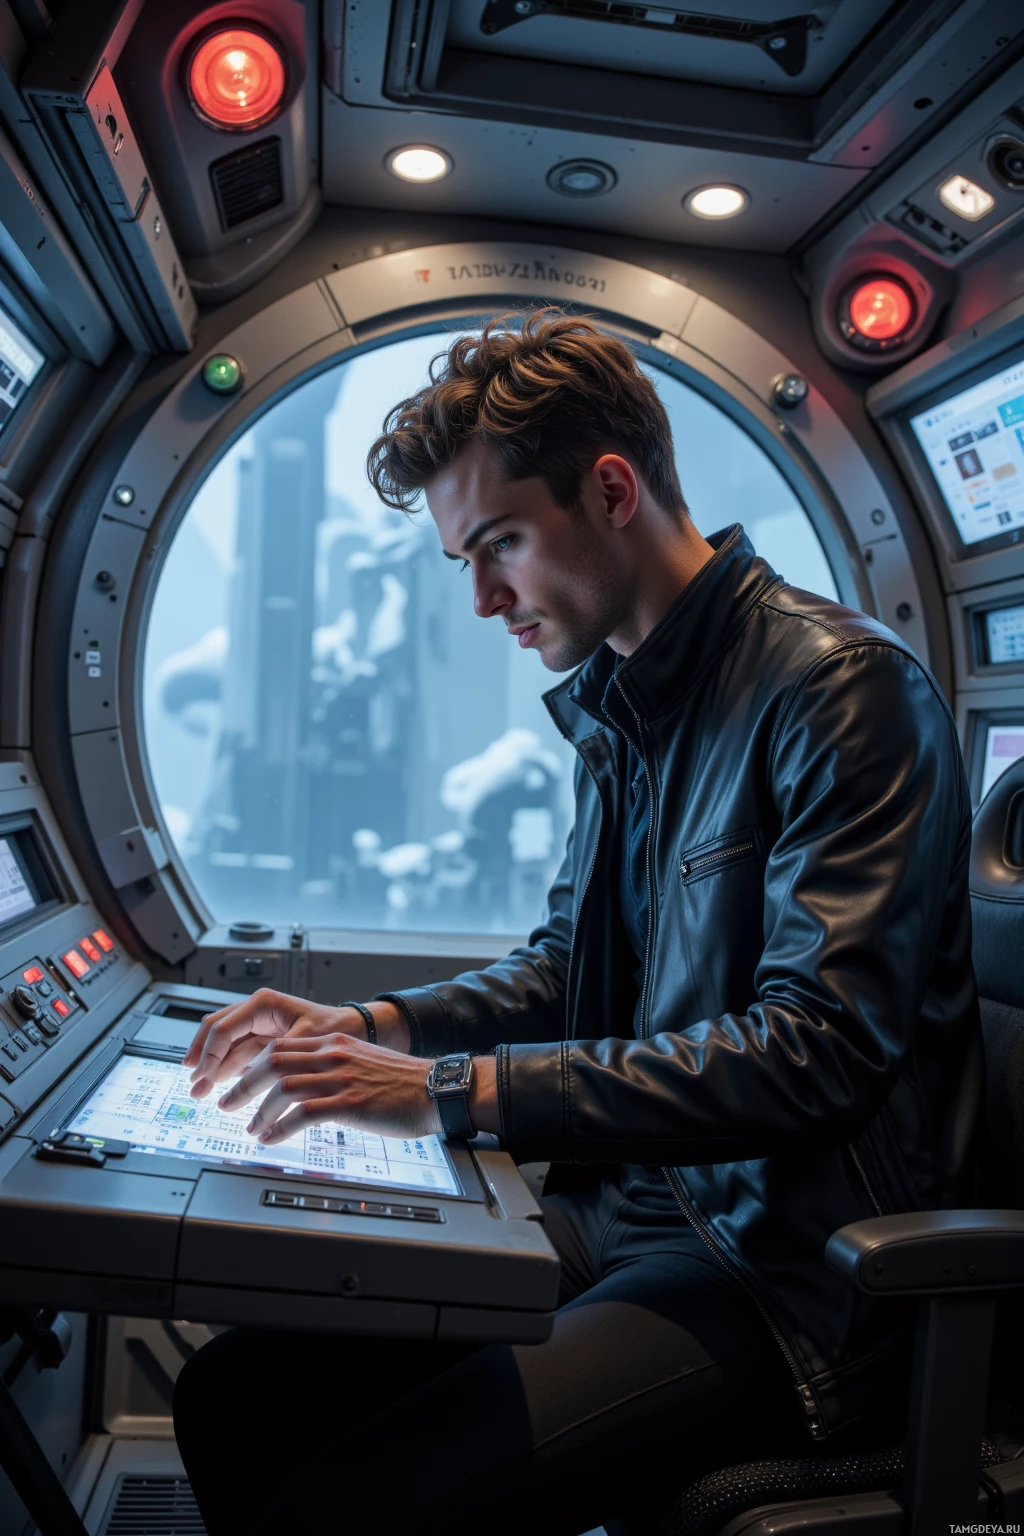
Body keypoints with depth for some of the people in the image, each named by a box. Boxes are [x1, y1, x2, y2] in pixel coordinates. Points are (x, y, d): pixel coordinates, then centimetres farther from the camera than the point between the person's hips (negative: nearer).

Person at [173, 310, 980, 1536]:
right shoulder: (613, 706, 11)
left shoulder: (842, 687, -15)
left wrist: (455, 1091, -25)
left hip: (787, 1273, -7)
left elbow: (818, 1050, -23)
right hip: (628, 1212, 8)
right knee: (231, 1397, -1)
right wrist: (371, 1026, 3)